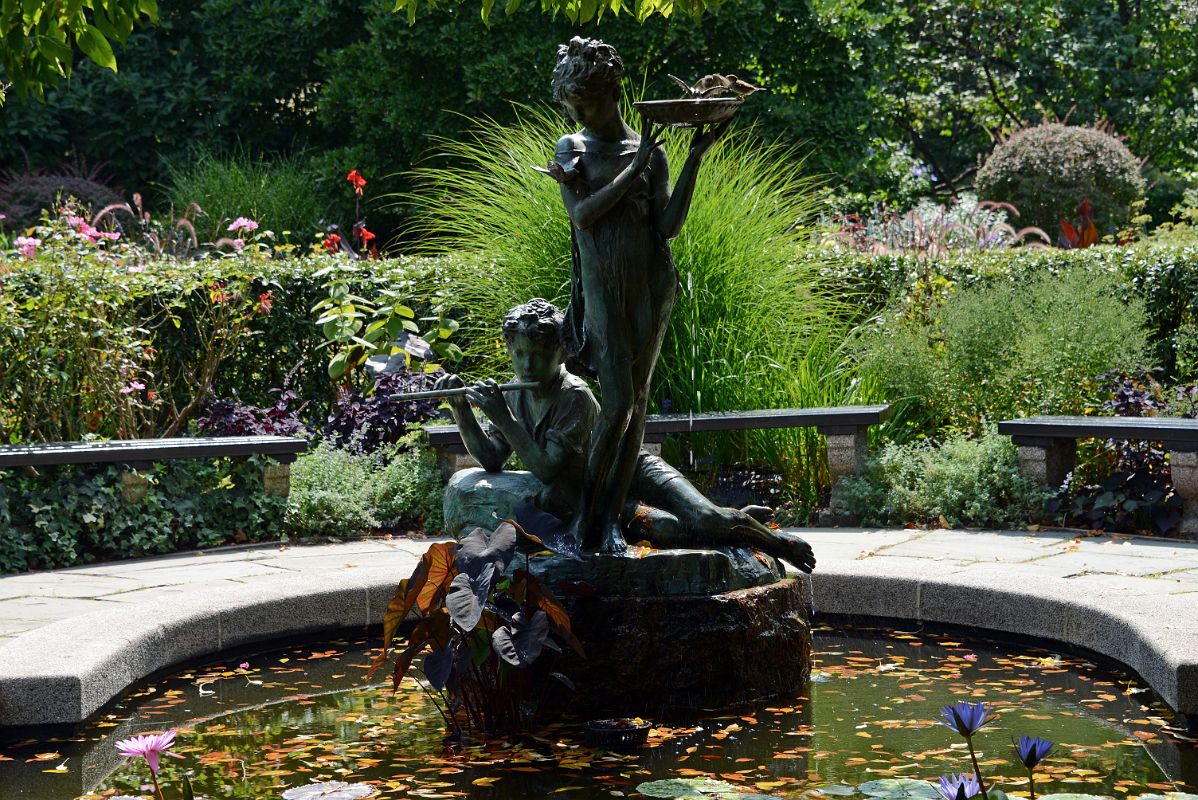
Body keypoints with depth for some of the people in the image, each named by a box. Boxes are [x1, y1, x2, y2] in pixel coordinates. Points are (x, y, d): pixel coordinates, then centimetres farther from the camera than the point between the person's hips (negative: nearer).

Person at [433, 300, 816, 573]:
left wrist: (502, 418, -32)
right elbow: (490, 460, -3)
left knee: (708, 521, -26)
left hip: (633, 472, -4)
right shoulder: (515, 397, 0)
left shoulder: (575, 397, -23)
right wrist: (461, 409, -15)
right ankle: (743, 526, 0)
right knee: (664, 529, -27)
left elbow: (545, 468, -28)